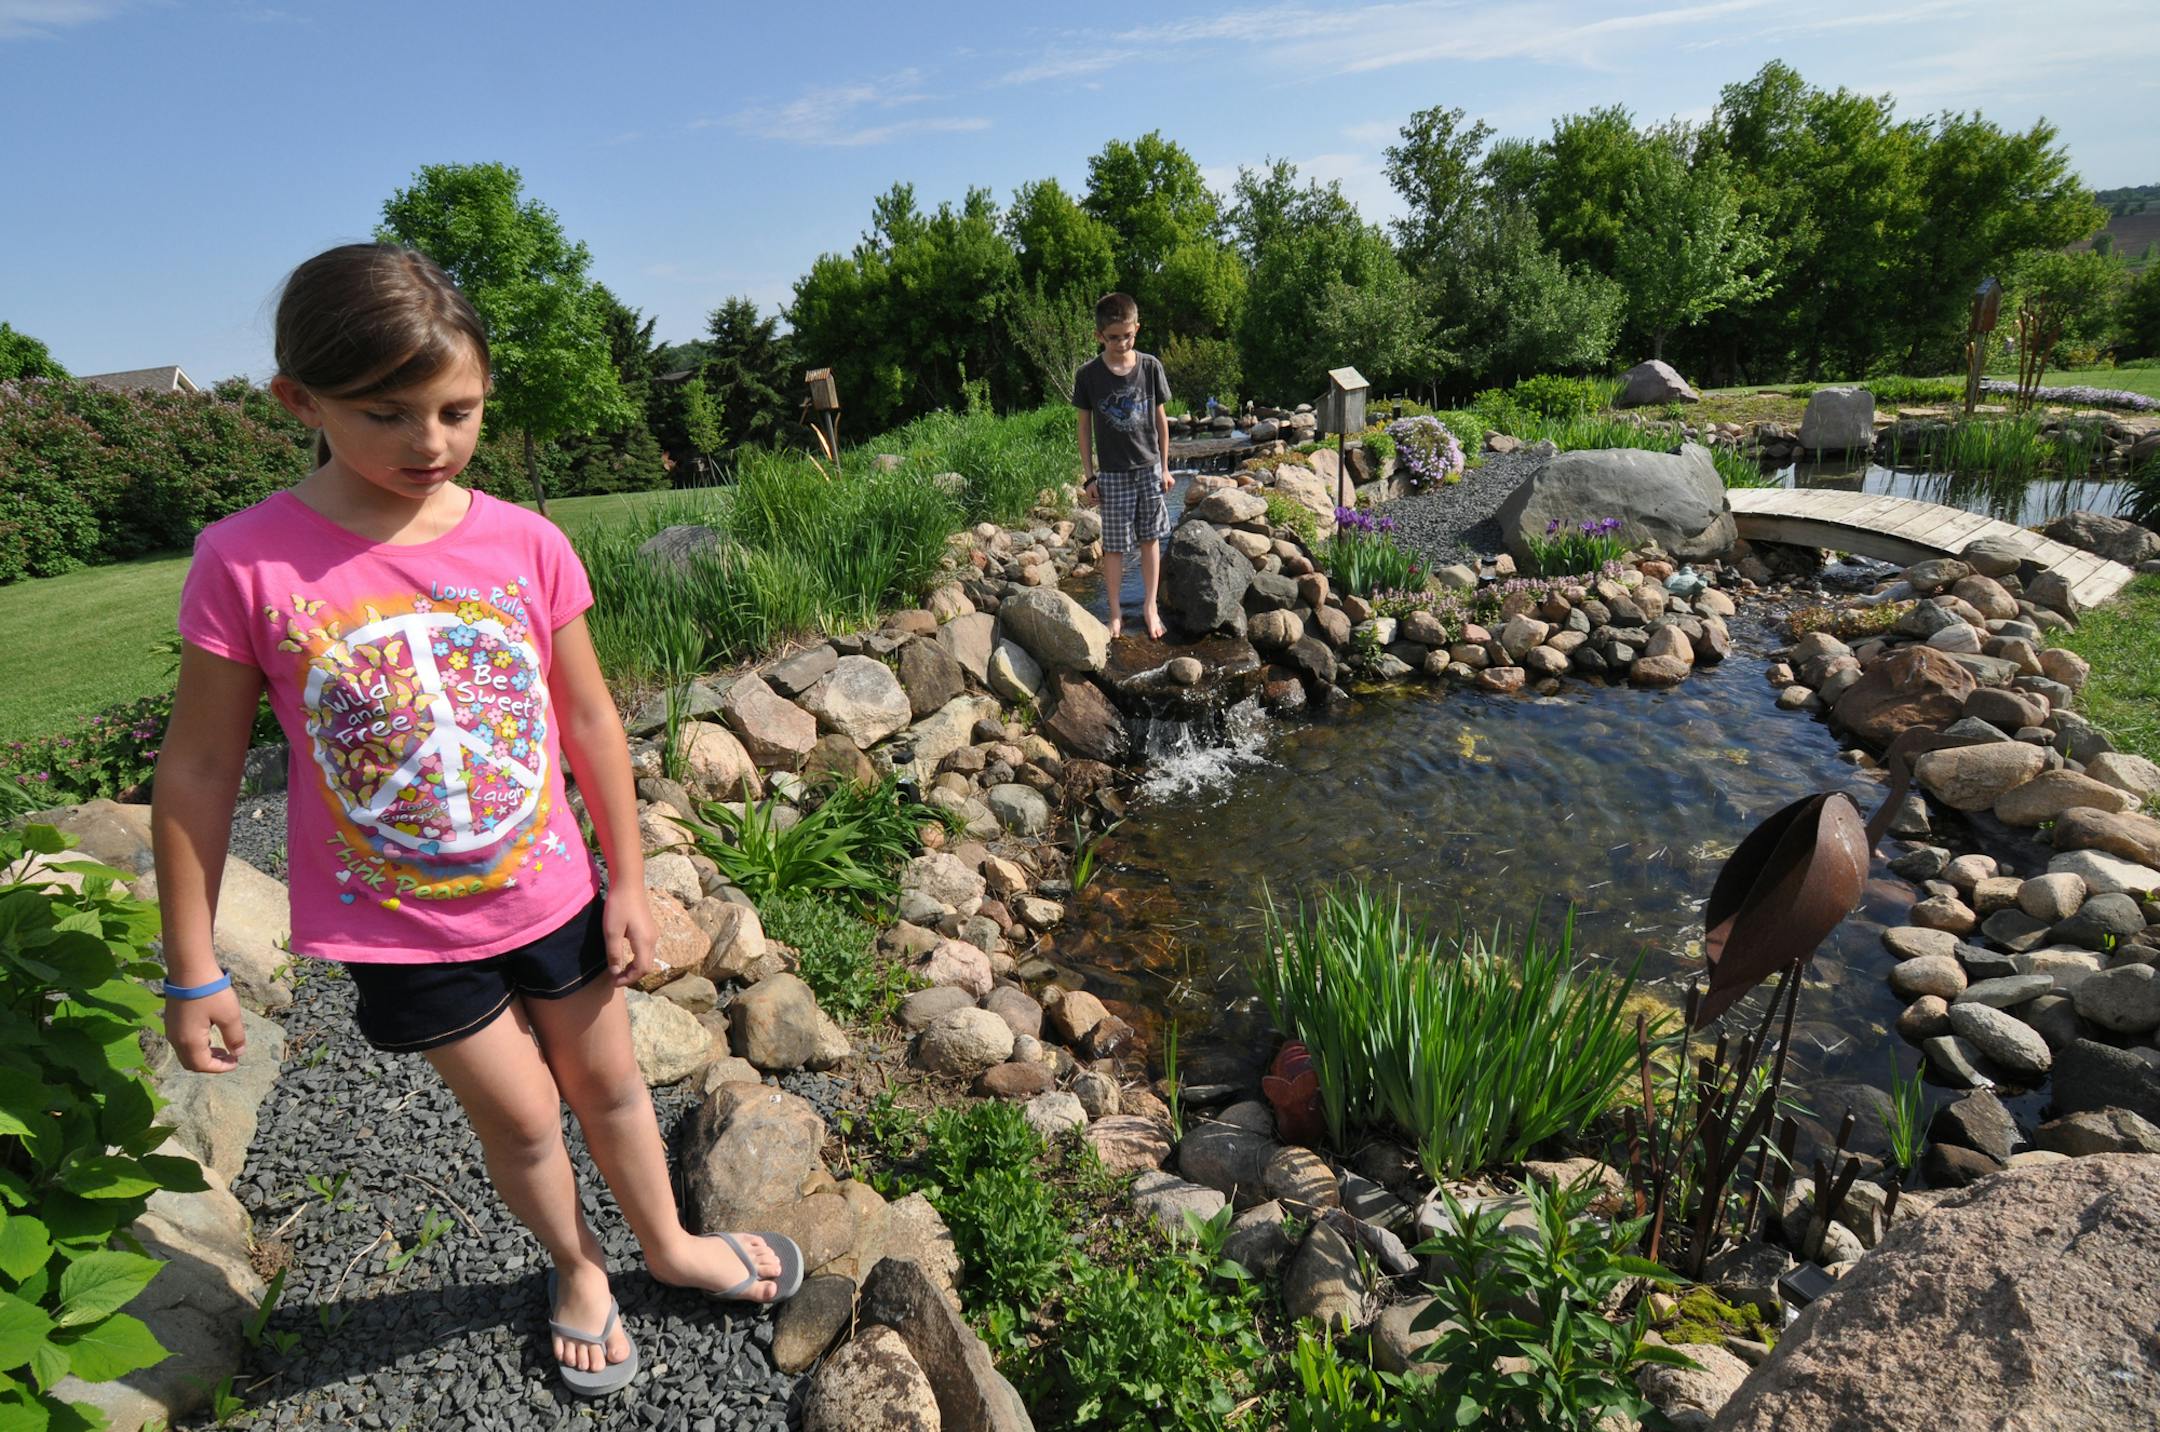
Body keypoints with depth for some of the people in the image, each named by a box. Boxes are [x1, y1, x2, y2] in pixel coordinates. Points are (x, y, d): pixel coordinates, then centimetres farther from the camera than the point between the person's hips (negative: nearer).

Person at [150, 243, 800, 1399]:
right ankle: (576, 1267, 45)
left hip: (549, 894, 2)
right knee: (521, 1116, 13)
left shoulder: (524, 544, -12)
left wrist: (627, 882, 1)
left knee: (608, 1083, 19)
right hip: (399, 928, -2)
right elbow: (197, 771, -8)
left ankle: (667, 1243, 46)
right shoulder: (249, 563, -17)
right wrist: (192, 972, -4)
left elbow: (589, 719, -3)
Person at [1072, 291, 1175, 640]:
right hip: (1112, 473, -1)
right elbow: (1085, 427, -1)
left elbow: (1161, 418, 4)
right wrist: (1089, 476, -2)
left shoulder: (1150, 366, -4)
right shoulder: (1088, 375, -7)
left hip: (1149, 467, 2)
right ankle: (1116, 612, 16)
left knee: (1150, 538, 8)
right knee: (1114, 545, 3)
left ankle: (1149, 607, 20)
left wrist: (1164, 466, 5)